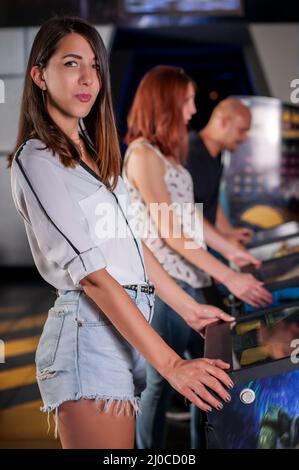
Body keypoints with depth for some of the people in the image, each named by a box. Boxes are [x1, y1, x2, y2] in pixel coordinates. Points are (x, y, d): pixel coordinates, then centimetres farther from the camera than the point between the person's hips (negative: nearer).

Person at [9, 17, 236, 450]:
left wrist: (190, 309, 18)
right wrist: (171, 364, -20)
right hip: (90, 334, -8)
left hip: (129, 328, 8)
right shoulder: (36, 161, -9)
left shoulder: (95, 154, 18)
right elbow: (93, 275, -17)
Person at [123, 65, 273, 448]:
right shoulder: (142, 154, -16)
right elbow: (169, 231, -20)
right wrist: (227, 277, -21)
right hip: (163, 281, -10)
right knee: (162, 381, 1)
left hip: (188, 278, 10)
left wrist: (229, 250, 15)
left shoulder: (166, 152, 14)